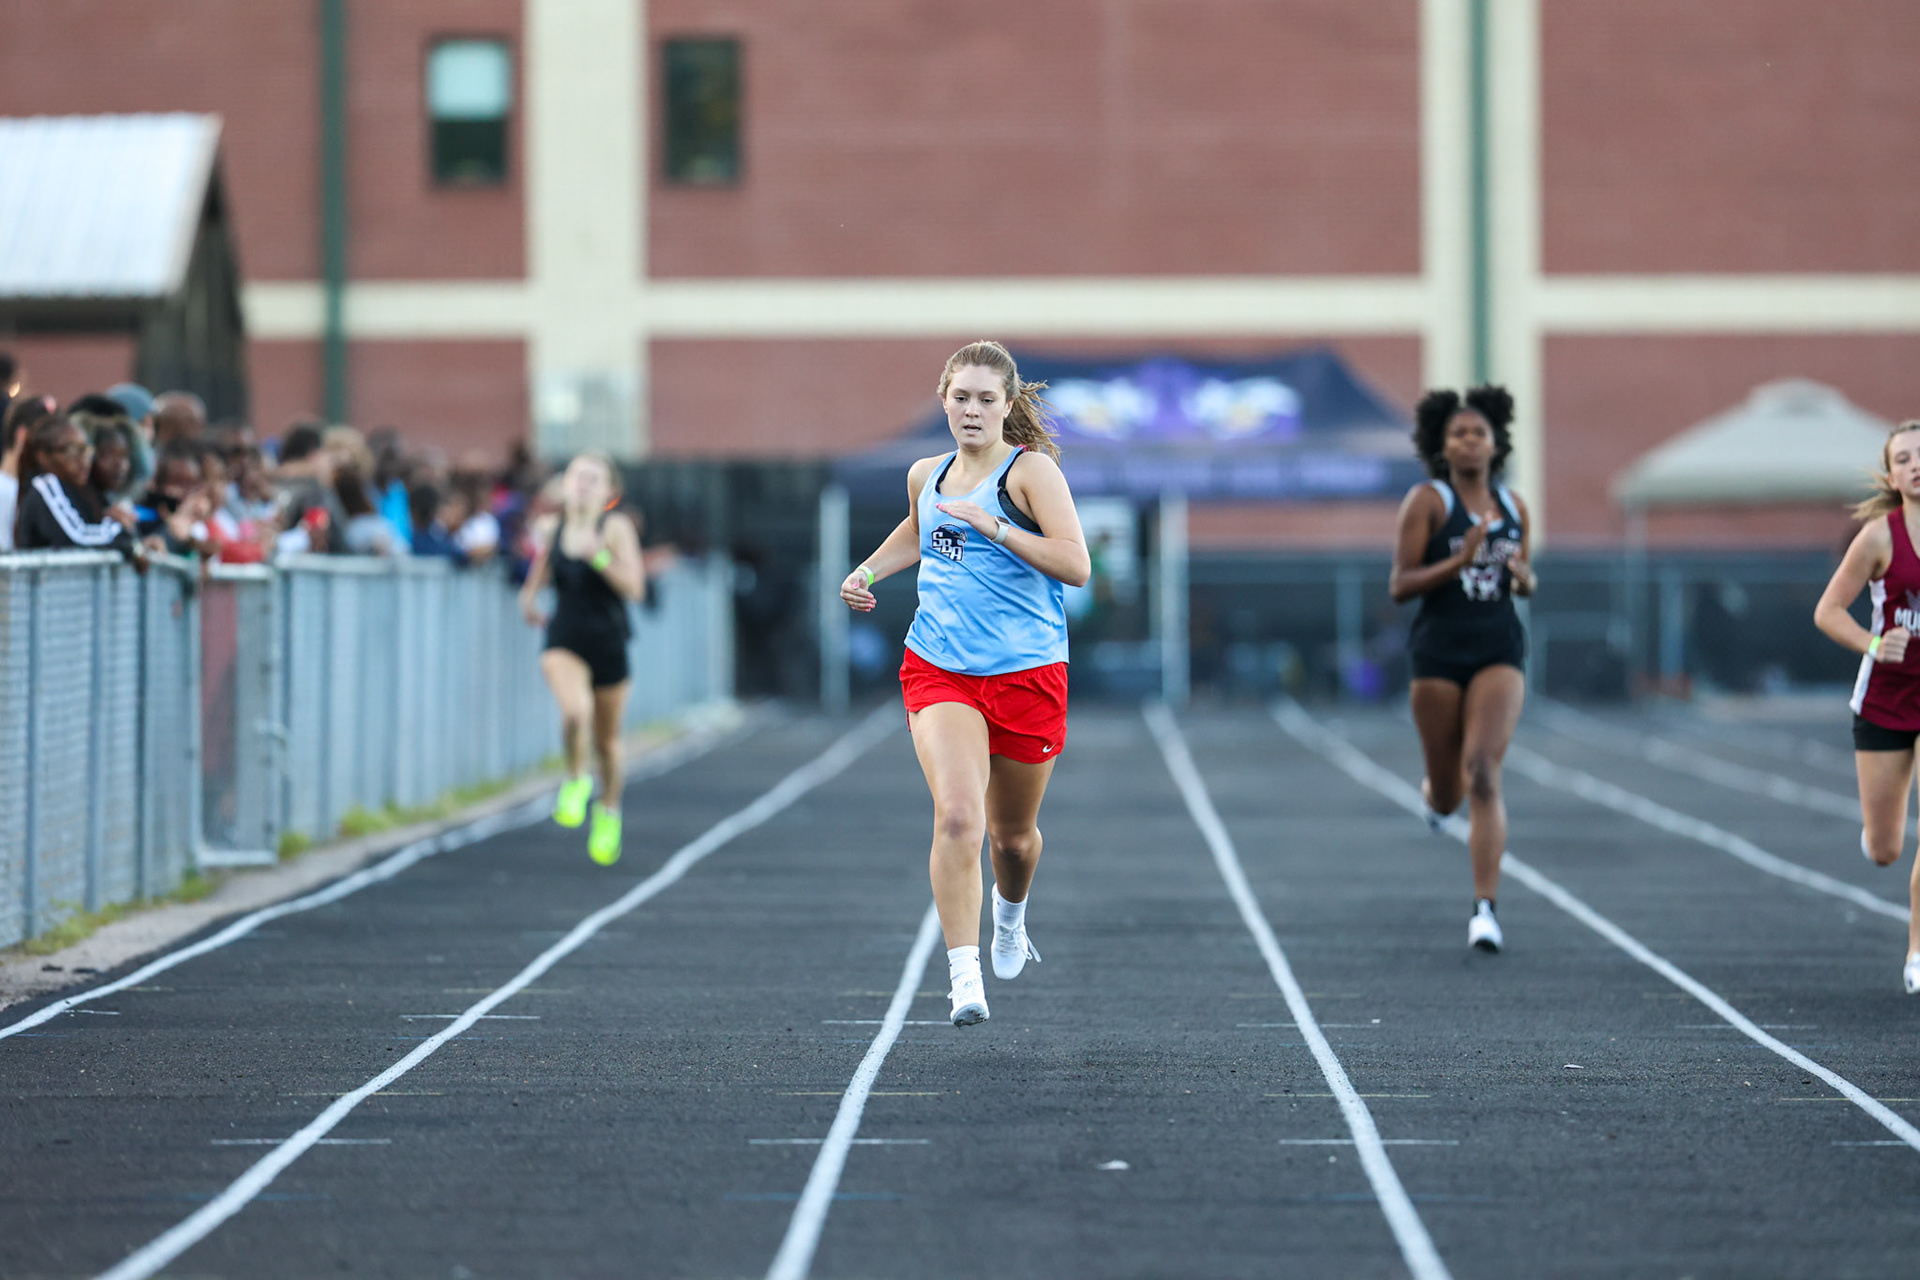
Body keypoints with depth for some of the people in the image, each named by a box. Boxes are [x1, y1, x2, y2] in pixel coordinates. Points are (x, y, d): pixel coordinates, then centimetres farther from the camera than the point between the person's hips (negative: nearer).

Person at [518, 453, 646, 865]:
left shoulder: (616, 528, -9)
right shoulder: (549, 527, 0)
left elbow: (634, 588, -16)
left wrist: (599, 557, -28)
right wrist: (529, 597, 1)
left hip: (608, 644, 0)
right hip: (564, 642, 1)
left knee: (606, 739, 13)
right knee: (575, 712, -29)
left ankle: (609, 810, 37)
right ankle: (576, 780, -1)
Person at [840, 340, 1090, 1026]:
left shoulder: (1031, 469, -6)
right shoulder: (926, 475, 10)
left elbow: (1077, 565, -18)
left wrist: (994, 526, -24)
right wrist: (867, 571, 20)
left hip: (1027, 674, -2)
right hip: (939, 669, 2)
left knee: (1013, 834, 13)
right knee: (957, 815, -21)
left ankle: (1011, 913, 49)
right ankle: (964, 977, -22)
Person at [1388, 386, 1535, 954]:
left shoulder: (1513, 505, 10)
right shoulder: (1427, 501, -4)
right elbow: (1400, 586, -8)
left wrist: (1524, 577, -1)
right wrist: (1460, 560, -20)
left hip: (1500, 651, 2)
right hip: (1438, 651, -2)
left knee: (1484, 776, -16)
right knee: (1448, 793, 7)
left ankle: (1485, 909, -17)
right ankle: (1435, 792, 48)